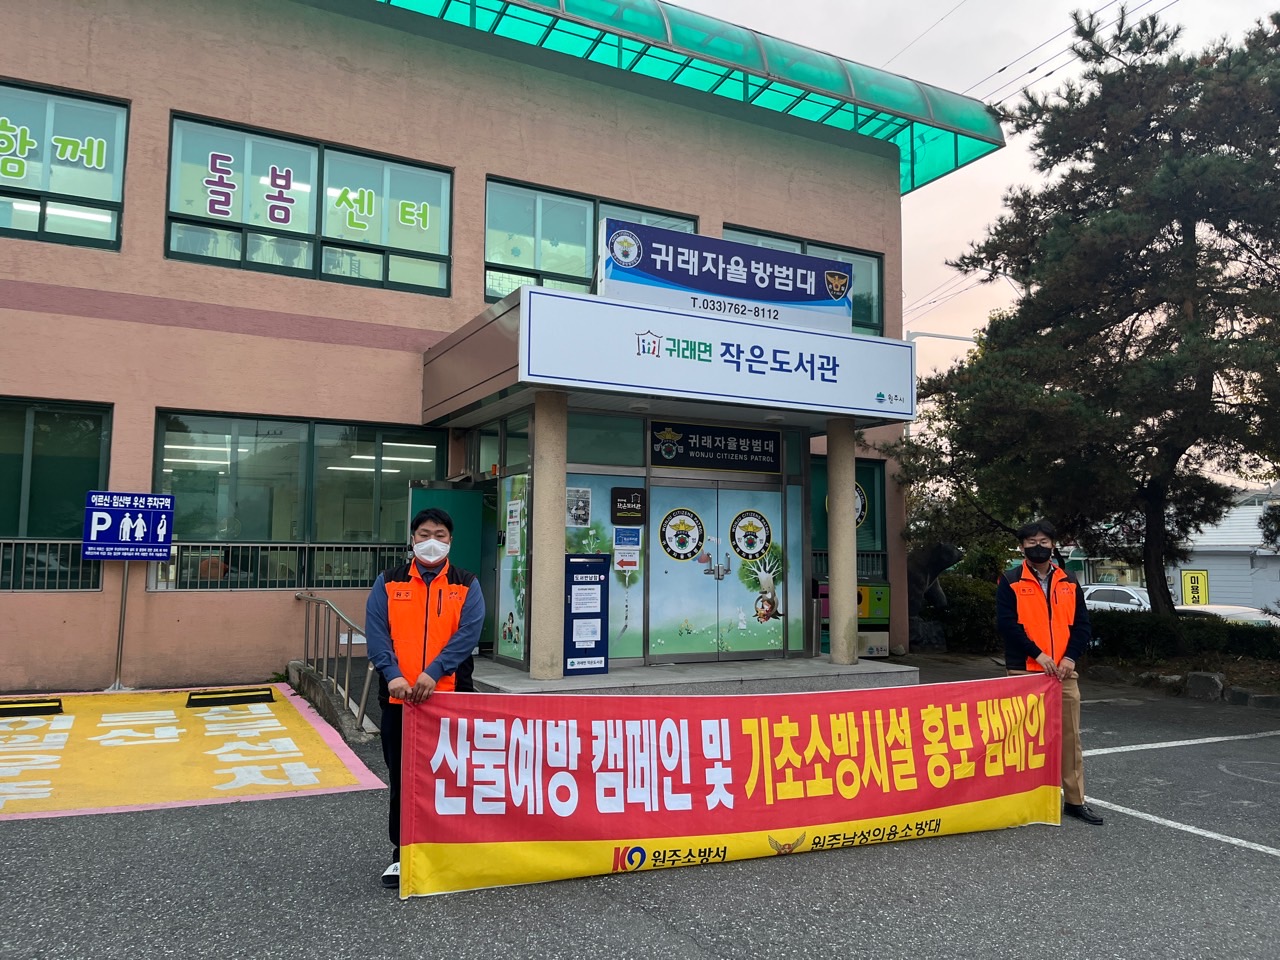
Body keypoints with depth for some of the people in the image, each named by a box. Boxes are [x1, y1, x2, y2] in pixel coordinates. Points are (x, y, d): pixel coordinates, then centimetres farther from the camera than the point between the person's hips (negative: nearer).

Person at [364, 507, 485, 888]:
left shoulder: (466, 585, 3)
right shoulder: (388, 583, 6)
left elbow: (467, 633, -9)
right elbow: (376, 632, -4)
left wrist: (433, 672, -22)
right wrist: (393, 675, -20)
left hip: (449, 697, -1)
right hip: (398, 696, 1)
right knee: (401, 777, 10)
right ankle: (401, 852, 24)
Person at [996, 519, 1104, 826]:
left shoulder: (1069, 583, 12)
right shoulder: (1011, 582, -1)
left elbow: (1082, 624, 9)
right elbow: (1006, 623, -9)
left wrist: (1070, 657, -6)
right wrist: (1037, 654, -15)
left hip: (1064, 671, 4)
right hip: (1025, 671, -3)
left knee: (1070, 736, 6)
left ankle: (1074, 800, 15)